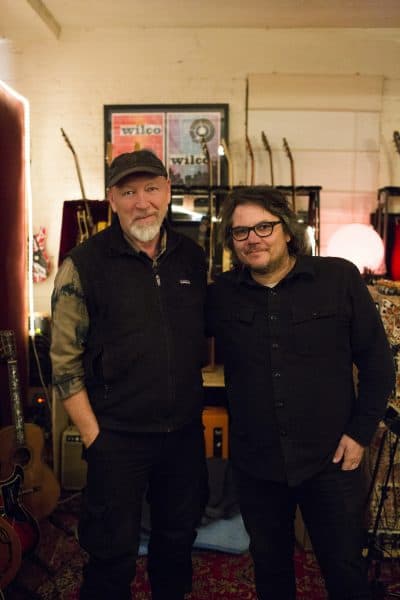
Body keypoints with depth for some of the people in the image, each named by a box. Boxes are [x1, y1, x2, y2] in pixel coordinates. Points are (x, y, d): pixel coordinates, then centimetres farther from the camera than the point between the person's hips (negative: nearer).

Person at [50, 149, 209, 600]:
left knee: (179, 536, 23)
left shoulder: (191, 256, 2)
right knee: (113, 552, 11)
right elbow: (65, 361, -9)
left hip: (186, 429, 5)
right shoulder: (84, 264, -12)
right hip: (118, 436, -4)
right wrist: (93, 436, -10)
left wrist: (194, 402, 8)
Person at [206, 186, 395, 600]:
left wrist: (360, 432, -6)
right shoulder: (221, 293, -2)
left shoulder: (340, 278, -8)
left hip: (331, 460, -2)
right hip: (255, 463, 2)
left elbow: (377, 361, -3)